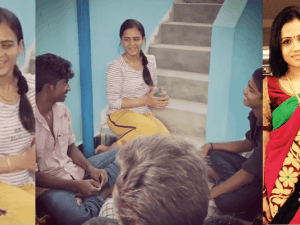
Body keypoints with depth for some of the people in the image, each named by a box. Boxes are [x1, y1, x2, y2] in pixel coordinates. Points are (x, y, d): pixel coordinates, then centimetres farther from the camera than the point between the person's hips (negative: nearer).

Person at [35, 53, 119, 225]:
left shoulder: (63, 110, 0)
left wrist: (90, 168, -7)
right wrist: (76, 185, -21)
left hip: (73, 170, 7)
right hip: (49, 184, -7)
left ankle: (97, 195, -14)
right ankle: (101, 194, -6)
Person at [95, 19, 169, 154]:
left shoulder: (150, 61, 4)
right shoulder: (116, 67, -13)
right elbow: (113, 102, -12)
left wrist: (161, 96, -9)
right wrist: (145, 101, -19)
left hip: (144, 114, 6)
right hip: (120, 115, -6)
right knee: (149, 127, -35)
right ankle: (109, 151, -15)